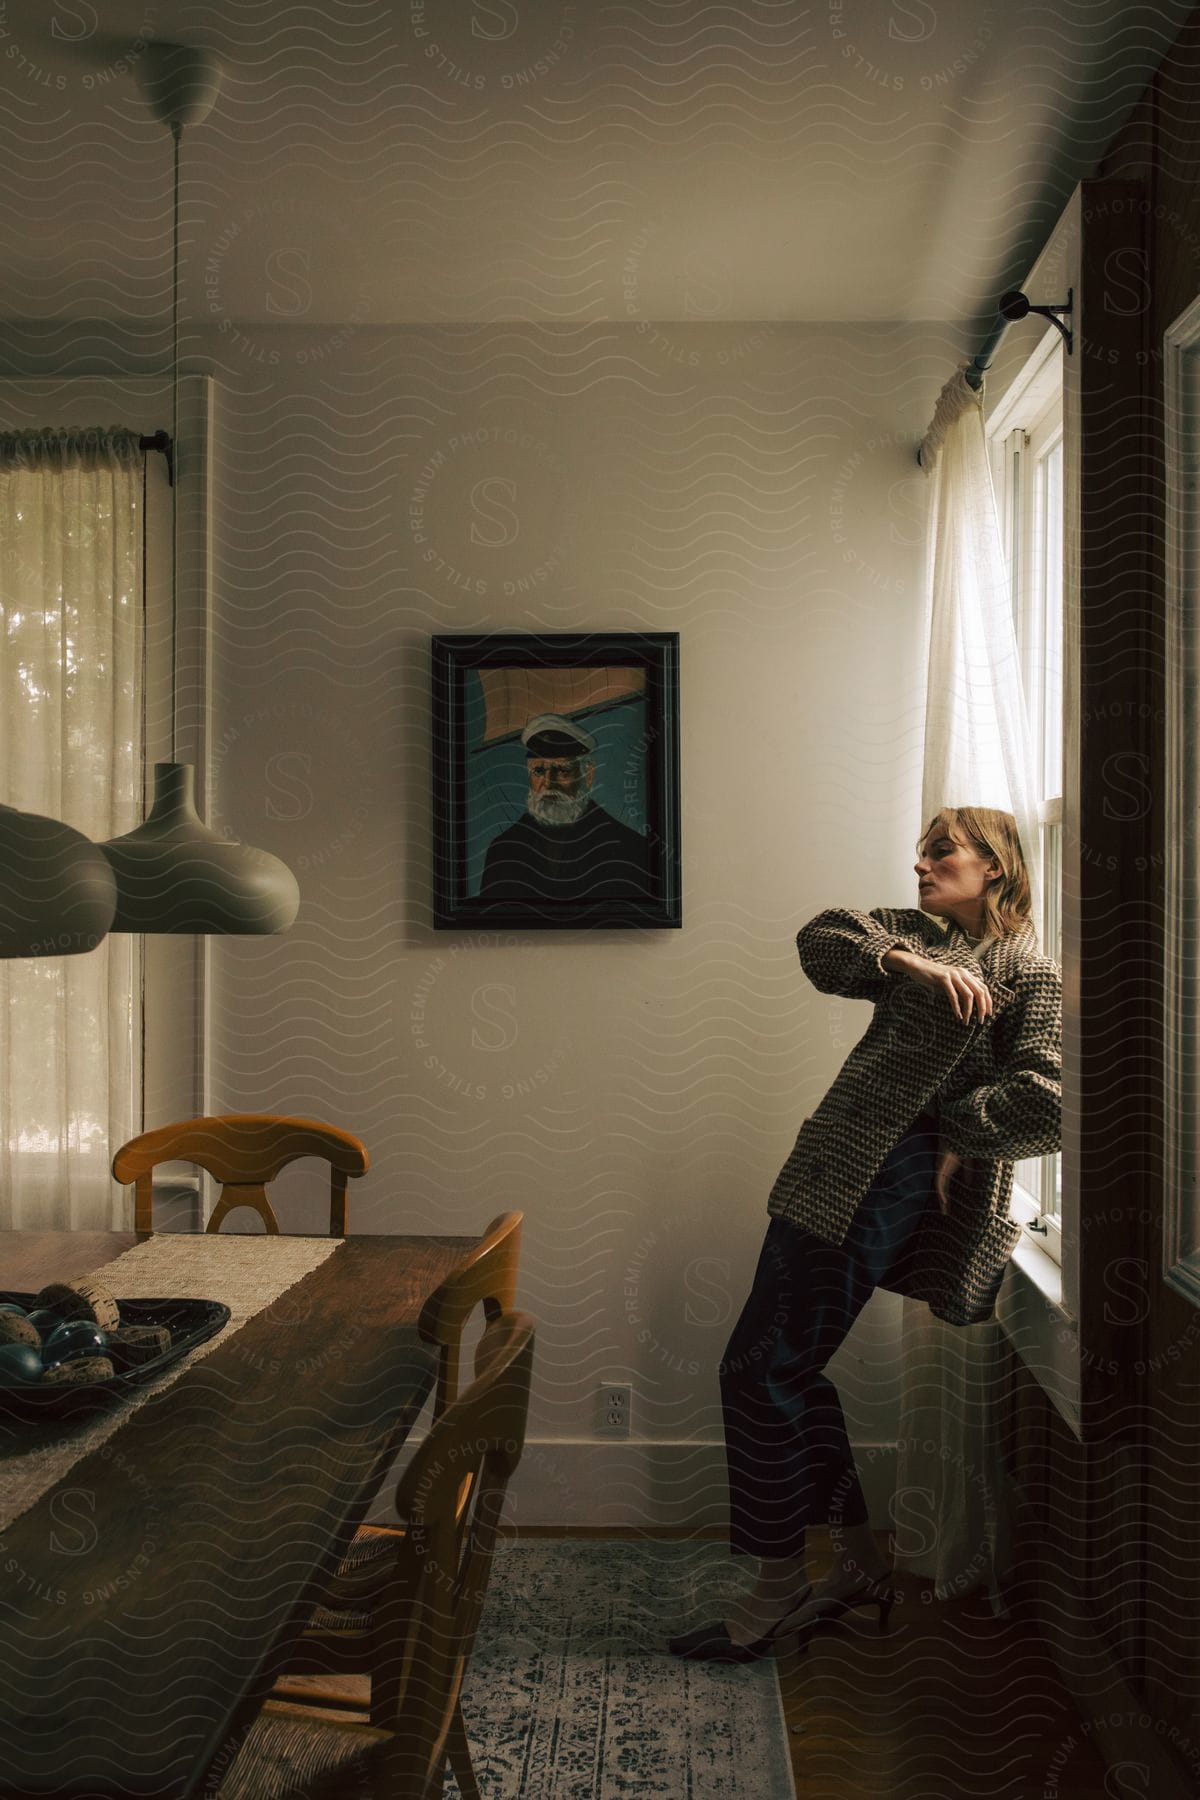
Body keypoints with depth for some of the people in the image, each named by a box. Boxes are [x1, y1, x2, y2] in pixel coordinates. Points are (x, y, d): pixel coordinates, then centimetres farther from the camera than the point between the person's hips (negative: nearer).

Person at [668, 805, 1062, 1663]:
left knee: (765, 1372, -6)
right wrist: (901, 961, -12)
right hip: (837, 1172, 8)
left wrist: (954, 1130, -7)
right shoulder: (916, 932, 18)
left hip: (894, 1182, -8)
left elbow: (1049, 1102, -14)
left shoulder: (1034, 977, -1)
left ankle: (781, 1592, 10)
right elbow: (821, 939, 2)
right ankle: (858, 1563, 27)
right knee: (784, 1370, 12)